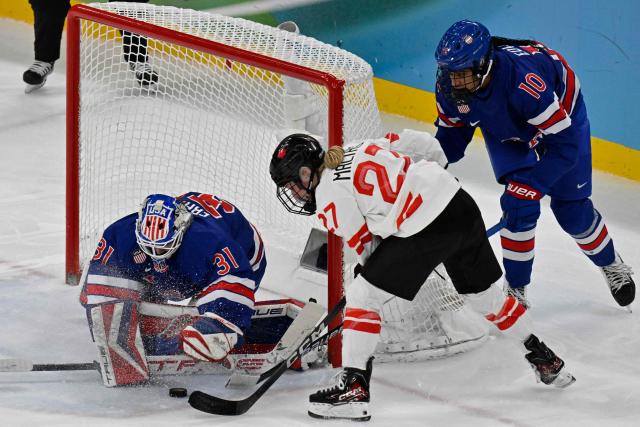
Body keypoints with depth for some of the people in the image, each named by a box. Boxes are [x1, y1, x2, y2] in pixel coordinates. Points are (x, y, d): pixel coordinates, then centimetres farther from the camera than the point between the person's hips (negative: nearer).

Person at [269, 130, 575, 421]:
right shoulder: (359, 148, 19)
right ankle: (545, 360, 39)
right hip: (461, 204, 8)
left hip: (426, 228, -8)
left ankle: (354, 388, -2)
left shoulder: (328, 196, -1)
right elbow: (419, 143, 18)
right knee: (482, 292, 27)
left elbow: (365, 243, 2)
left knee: (362, 295, 1)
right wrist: (432, 179, 35)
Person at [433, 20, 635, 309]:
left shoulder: (523, 80, -46)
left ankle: (610, 264, 34)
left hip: (562, 111, -4)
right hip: (504, 129, 4)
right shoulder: (449, 85, -29)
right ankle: (515, 288, 1)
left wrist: (532, 185, -42)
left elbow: (564, 144, -40)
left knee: (571, 210, 5)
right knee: (518, 206, -13)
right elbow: (452, 131, -8)